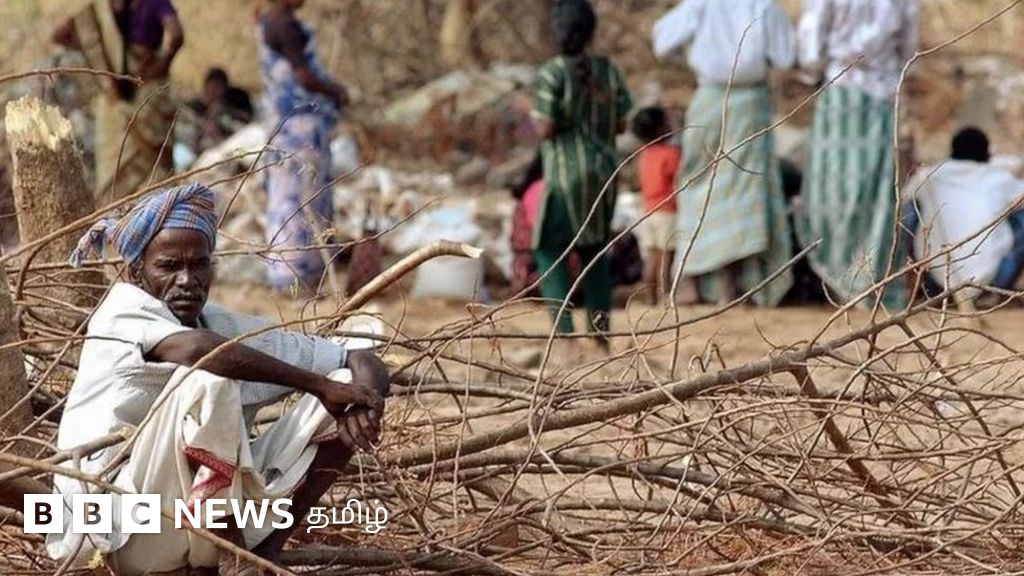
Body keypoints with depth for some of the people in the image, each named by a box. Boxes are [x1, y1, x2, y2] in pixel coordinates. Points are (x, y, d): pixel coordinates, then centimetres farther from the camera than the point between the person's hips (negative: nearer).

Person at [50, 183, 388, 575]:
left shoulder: (232, 330, 5)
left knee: (343, 407, -1)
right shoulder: (125, 311, -10)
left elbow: (362, 360, 3)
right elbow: (195, 348, -34)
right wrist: (319, 384, -29)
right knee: (207, 381, -29)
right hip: (121, 535, -6)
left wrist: (363, 397, -22)